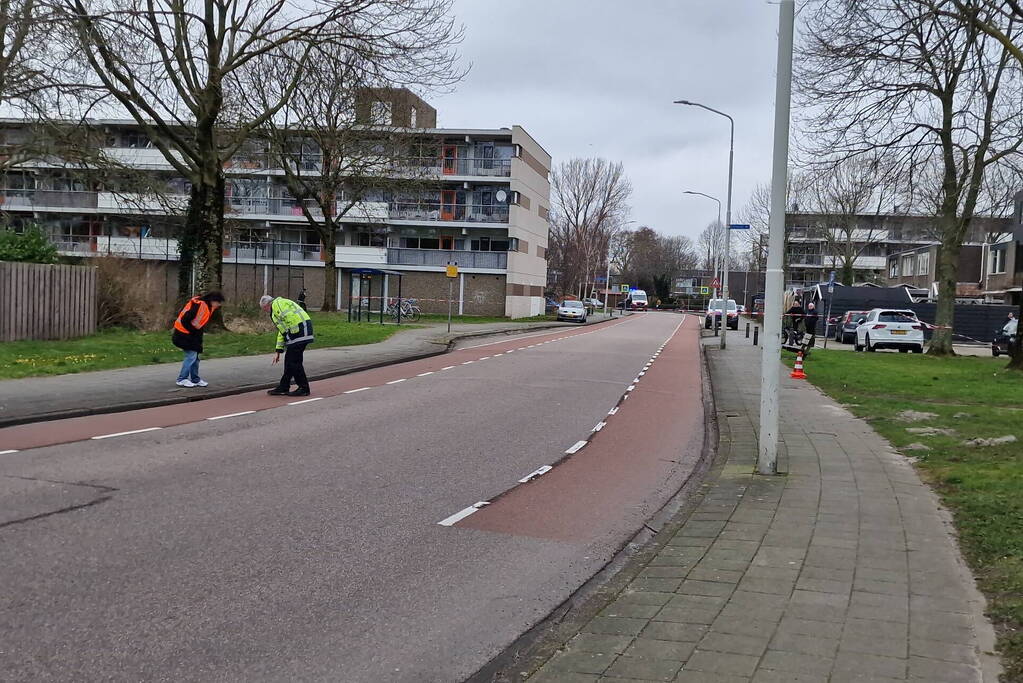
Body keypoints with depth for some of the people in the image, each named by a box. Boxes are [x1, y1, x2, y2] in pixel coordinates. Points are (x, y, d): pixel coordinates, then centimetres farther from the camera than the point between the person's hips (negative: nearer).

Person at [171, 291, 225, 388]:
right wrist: (193, 331, -15)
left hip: (190, 334, 10)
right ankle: (182, 379, 0)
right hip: (183, 334, -10)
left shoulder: (207, 306, 6)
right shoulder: (200, 305, -24)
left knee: (194, 356, 13)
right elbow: (185, 320, -26)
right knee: (191, 355, -9)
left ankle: (195, 379, 21)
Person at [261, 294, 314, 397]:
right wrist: (278, 351, 31)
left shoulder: (277, 304, -3)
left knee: (294, 361, -5)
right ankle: (283, 387, 23)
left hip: (299, 330, -11)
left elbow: (290, 317, -19)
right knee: (289, 361, 15)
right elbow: (282, 332, 33)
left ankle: (304, 388, 2)